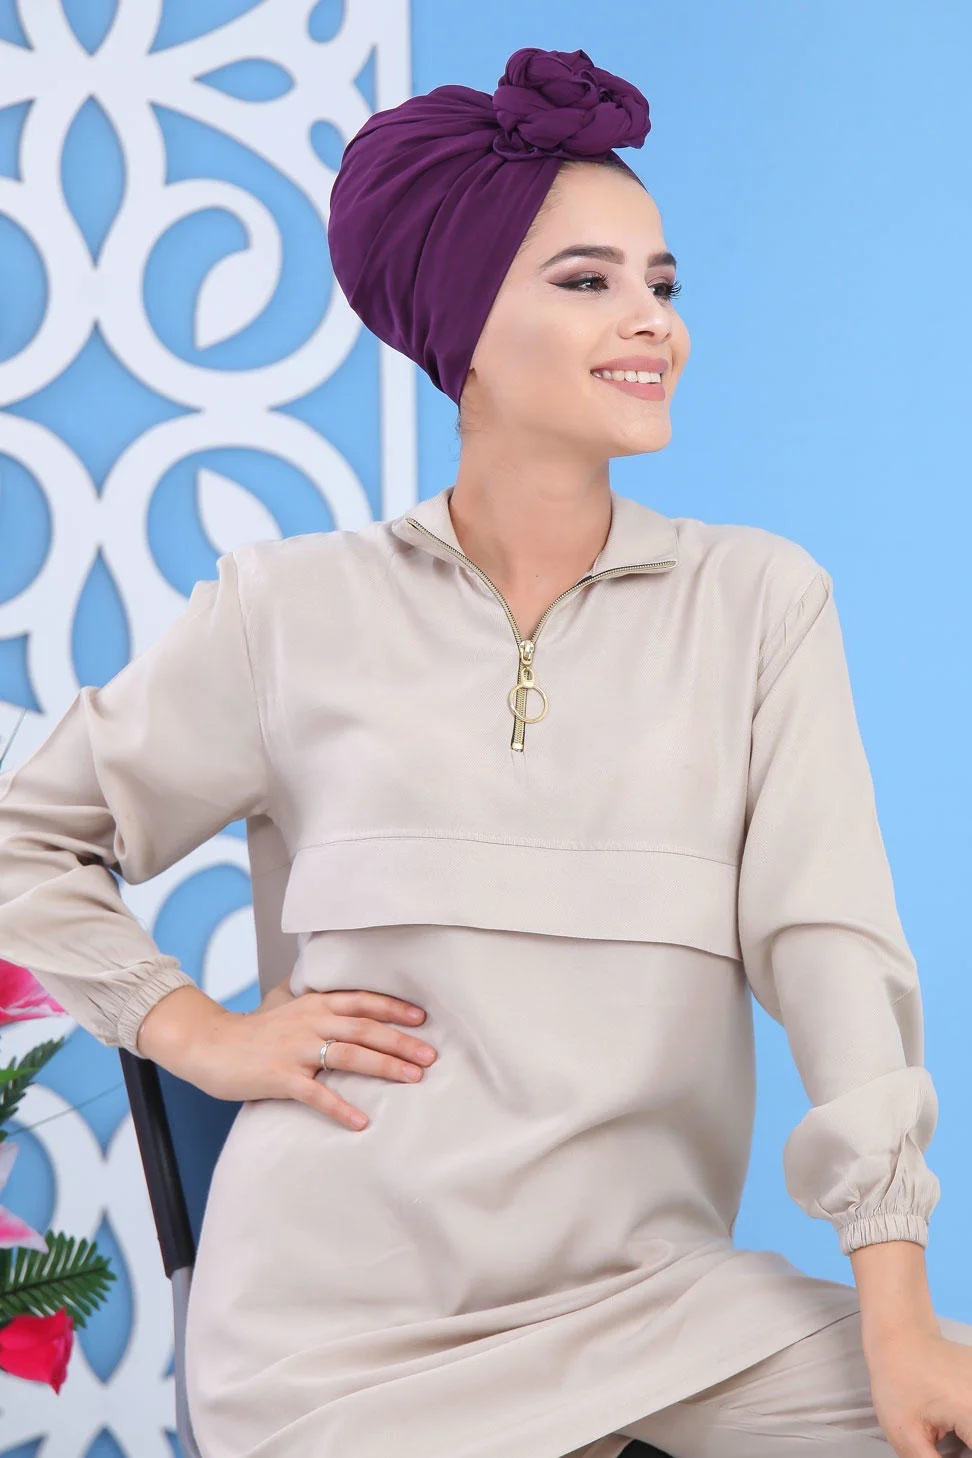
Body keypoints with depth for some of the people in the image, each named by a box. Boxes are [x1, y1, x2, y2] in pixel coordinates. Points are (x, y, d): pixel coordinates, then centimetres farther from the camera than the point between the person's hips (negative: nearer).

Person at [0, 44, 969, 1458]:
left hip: (641, 1289, 2)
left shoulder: (759, 599, 2)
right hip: (340, 1312, -1)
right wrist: (197, 1031, 0)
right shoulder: (296, 608, 2)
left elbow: (831, 939, -6)